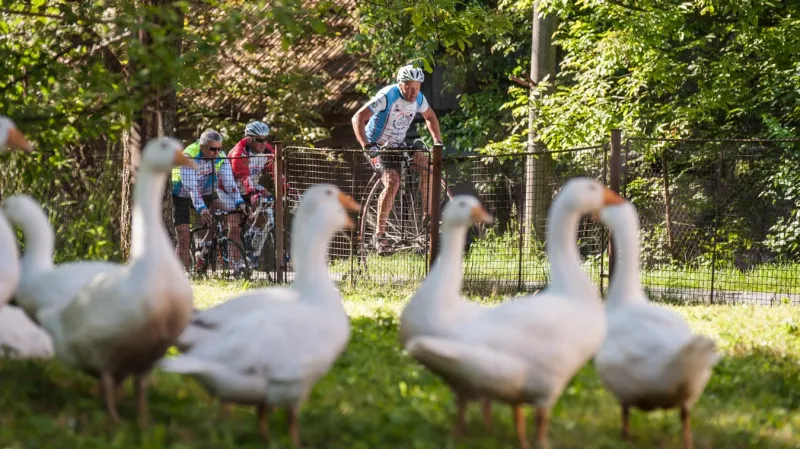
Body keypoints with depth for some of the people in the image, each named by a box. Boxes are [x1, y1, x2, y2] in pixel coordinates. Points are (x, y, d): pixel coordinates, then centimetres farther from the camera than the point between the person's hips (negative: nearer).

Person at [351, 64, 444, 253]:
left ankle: (428, 215, -4)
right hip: (378, 148, -6)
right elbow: (358, 118, -31)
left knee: (426, 164, -17)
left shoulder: (418, 98, -6)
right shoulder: (387, 97, -26)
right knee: (393, 183, -26)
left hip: (399, 145, 6)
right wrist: (366, 145, -42)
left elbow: (430, 116, 15)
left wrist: (437, 141, 3)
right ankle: (380, 234, -18)